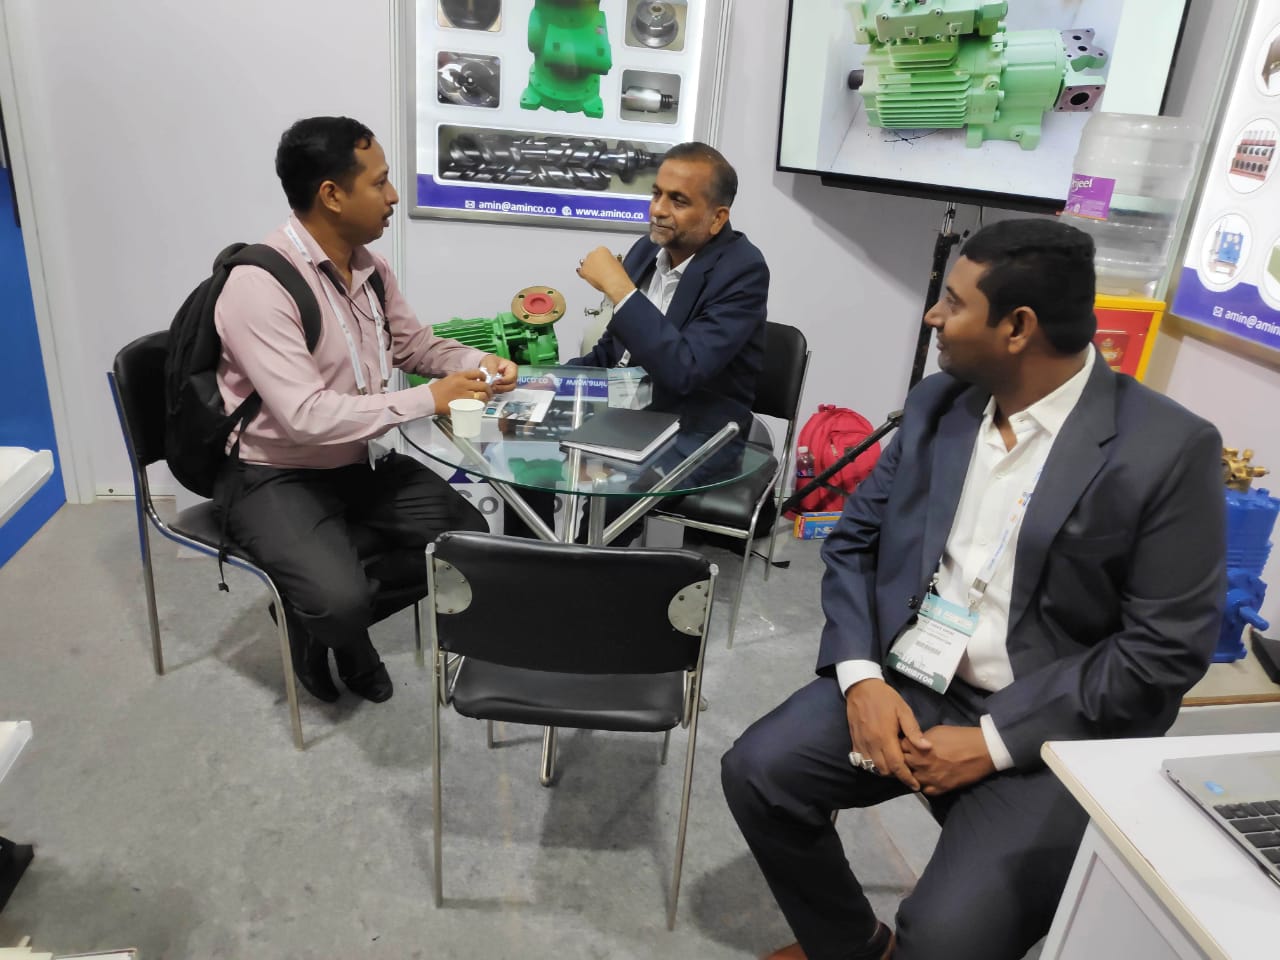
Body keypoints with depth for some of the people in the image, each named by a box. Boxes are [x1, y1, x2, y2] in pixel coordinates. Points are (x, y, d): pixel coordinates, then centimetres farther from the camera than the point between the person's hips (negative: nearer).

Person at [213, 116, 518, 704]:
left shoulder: (369, 267, -1)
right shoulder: (259, 284, -24)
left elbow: (415, 345, 16)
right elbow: (306, 416, -32)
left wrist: (477, 363, -5)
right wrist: (429, 399, -28)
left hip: (361, 463, 8)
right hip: (276, 478, -7)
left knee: (469, 538, -1)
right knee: (341, 601, -28)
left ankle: (326, 609, 12)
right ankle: (314, 615, 12)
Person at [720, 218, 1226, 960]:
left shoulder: (1169, 450, -13)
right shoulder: (936, 403, 3)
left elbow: (1166, 648, -13)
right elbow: (856, 540, 6)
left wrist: (994, 741, -17)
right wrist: (861, 676, -10)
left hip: (1049, 730, -4)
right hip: (905, 682, 5)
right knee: (758, 770, -11)